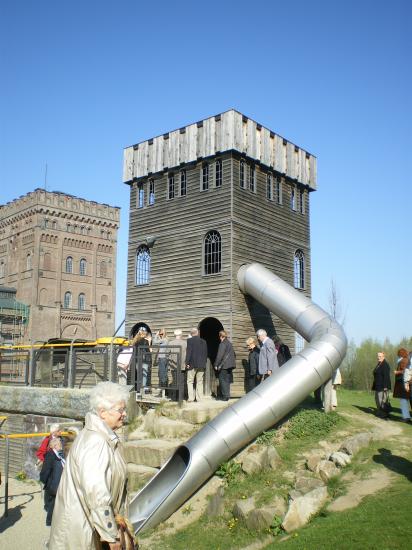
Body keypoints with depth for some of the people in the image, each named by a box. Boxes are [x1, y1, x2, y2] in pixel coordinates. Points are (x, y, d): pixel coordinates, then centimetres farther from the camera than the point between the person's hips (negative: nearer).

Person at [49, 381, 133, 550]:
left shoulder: (105, 437, 5)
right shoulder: (95, 443, -26)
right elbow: (96, 494, -28)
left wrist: (116, 517, 18)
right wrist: (112, 535, -20)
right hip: (80, 527, -9)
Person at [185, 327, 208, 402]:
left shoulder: (190, 340, -6)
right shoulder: (204, 341, 7)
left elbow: (188, 352, -12)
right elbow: (206, 354, 10)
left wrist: (187, 362, -8)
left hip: (192, 365, -4)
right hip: (201, 365, 4)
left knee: (190, 381, 4)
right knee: (200, 382, 9)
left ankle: (191, 398, -3)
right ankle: (199, 398, 8)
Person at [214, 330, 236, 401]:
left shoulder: (222, 344, -13)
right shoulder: (229, 343, 14)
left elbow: (219, 355, -17)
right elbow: (233, 354, 20)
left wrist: (216, 365, -12)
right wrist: (233, 361, 26)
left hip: (223, 365, -9)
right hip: (229, 365, 9)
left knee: (223, 380, -3)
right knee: (227, 380, 14)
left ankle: (225, 396, -5)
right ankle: (227, 395, 20)